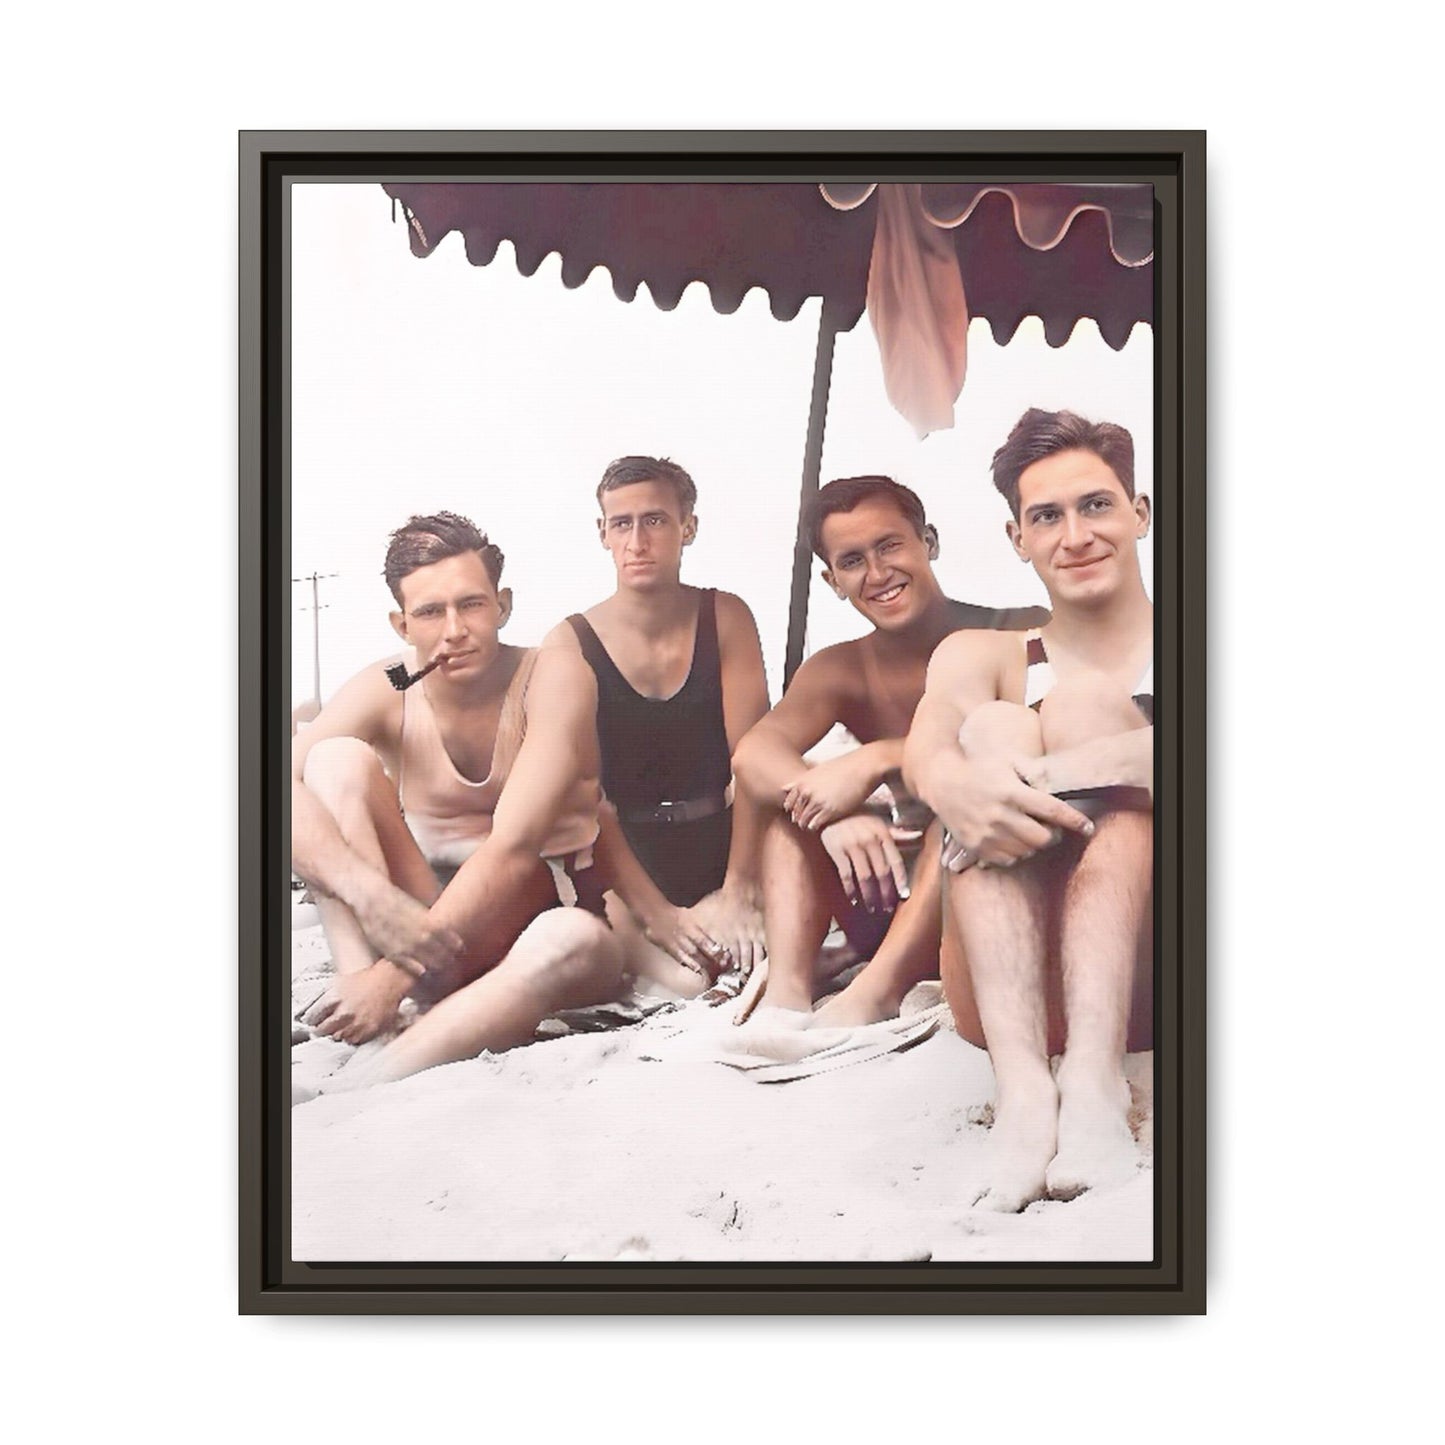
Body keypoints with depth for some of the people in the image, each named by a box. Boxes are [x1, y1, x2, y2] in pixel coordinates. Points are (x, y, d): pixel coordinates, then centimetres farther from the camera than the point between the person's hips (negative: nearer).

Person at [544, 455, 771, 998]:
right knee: (686, 980, -28)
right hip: (624, 857, -3)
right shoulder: (569, 643, -6)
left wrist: (739, 889, -17)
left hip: (720, 845, 3)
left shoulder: (725, 618, 0)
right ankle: (633, 944, 0)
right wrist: (653, 911, -19)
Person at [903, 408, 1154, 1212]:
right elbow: (925, 748, -10)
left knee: (1086, 701, -18)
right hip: (1012, 996, 1)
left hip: (1147, 978, -1)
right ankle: (1023, 1086, -36)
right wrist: (950, 782, -34)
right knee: (994, 726, -18)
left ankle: (1094, 1081, -37)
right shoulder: (982, 658, 13)